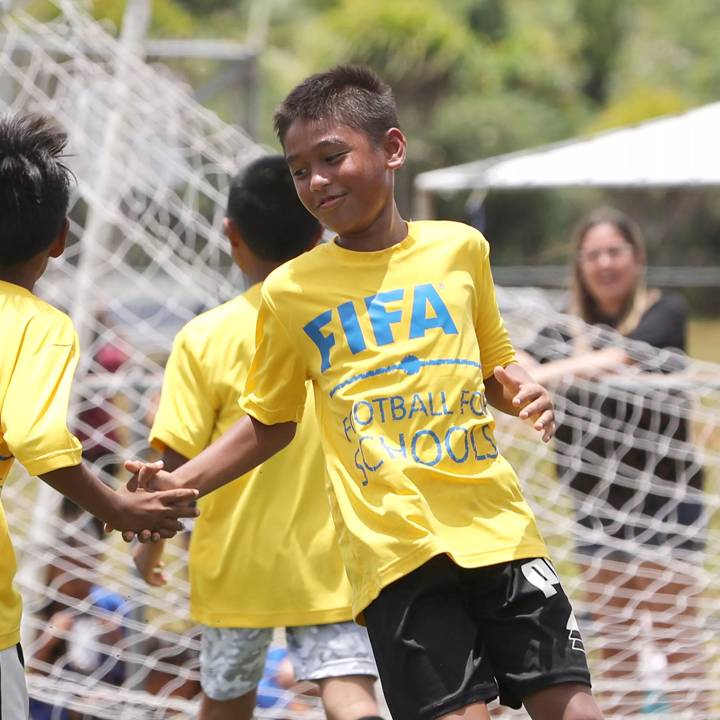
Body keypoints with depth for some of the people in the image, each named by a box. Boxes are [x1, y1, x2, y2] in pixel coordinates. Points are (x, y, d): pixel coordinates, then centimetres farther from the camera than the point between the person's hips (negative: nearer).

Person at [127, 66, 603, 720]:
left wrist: (522, 393, 0)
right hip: (393, 547, -2)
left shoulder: (461, 248, 9)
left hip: (496, 525, 2)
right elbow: (270, 422, 16)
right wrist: (179, 485, 4)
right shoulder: (289, 291, 5)